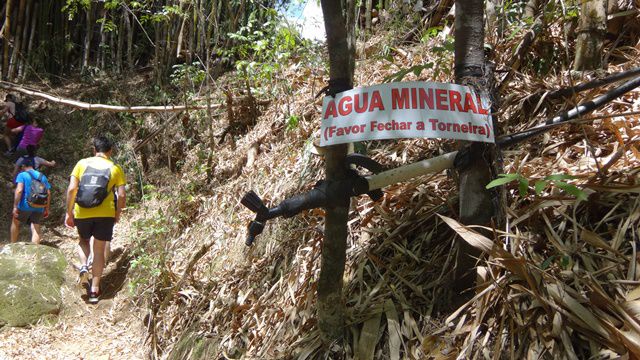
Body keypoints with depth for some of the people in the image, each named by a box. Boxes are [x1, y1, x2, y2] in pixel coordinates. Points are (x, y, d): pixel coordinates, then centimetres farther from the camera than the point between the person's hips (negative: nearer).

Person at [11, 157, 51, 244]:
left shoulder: (22, 175, -1)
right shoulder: (42, 176, 14)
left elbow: (19, 190, -15)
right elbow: (48, 193, 10)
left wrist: (15, 206, -14)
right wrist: (47, 209, 15)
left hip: (25, 206, -3)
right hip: (39, 208, 3)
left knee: (15, 222, 22)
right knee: (36, 229, 2)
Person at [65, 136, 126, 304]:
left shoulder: (82, 163, 3)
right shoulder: (115, 168, 2)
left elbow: (71, 189, -4)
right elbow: (122, 195, -5)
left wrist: (69, 212, 4)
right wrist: (117, 213, 10)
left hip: (82, 213, 1)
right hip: (105, 214, -1)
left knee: (83, 241, 28)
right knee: (99, 250, 10)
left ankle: (84, 265, 1)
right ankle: (94, 290, 11)